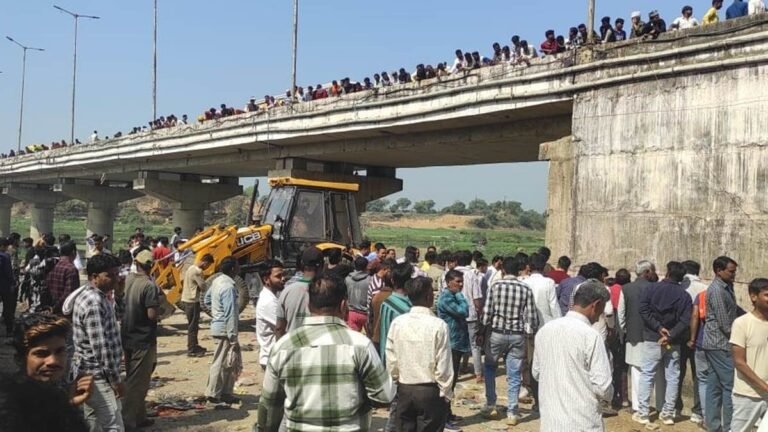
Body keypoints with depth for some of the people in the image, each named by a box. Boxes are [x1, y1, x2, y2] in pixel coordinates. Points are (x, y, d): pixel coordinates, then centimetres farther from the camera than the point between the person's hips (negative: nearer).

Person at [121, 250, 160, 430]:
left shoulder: (127, 280, 2)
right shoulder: (149, 286, -19)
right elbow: (152, 315, -23)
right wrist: (158, 306, -4)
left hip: (127, 337, 7)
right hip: (143, 340, -7)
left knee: (132, 379, 18)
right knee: (137, 382, 2)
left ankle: (138, 416, 27)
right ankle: (127, 420, 5)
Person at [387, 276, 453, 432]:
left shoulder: (397, 323, -4)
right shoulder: (439, 325, -15)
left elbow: (391, 361, 1)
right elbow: (443, 367, -13)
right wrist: (446, 394, 0)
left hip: (404, 390, 4)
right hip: (431, 391, -3)